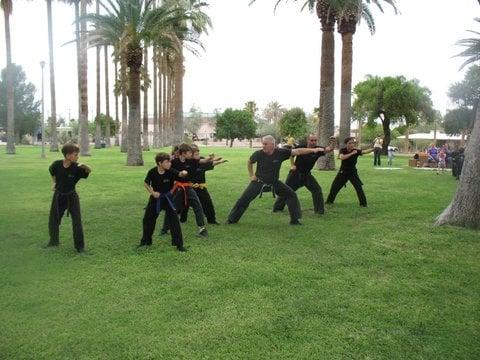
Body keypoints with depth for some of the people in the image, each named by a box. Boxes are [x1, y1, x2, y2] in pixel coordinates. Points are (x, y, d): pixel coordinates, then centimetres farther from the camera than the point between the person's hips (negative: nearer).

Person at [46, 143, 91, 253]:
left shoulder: (76, 167, -20)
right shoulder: (57, 164, -17)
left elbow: (89, 171, -33)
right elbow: (52, 173, 5)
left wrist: (84, 166, -51)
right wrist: (54, 183, 5)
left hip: (71, 196, -2)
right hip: (58, 196, 2)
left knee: (77, 221, -5)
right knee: (53, 220, 14)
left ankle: (80, 246, 6)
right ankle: (54, 241, 37)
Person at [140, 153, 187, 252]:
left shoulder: (171, 171, -17)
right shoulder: (152, 172, -13)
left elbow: (179, 174, -34)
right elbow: (146, 183, 1)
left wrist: (183, 173, -57)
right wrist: (152, 192, -12)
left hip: (167, 198, -2)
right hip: (155, 198, 2)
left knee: (174, 221, -10)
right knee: (147, 219, 13)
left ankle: (179, 244, -2)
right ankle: (145, 241, 34)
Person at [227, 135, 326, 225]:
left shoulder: (280, 153, -18)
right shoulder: (258, 154, -18)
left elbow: (297, 151, -19)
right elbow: (249, 162, 3)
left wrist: (313, 150, -25)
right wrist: (251, 175, 1)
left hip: (274, 183, 2)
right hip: (259, 182, -2)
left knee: (291, 195, -3)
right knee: (244, 199, -8)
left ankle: (294, 220, 10)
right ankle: (232, 219, 8)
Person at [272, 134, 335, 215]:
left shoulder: (318, 150, -13)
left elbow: (329, 149, -30)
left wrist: (332, 143, -49)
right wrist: (293, 165, -4)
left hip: (307, 174, 2)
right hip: (296, 173, -2)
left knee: (317, 189, -9)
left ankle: (319, 210, 2)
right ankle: (277, 208, 19)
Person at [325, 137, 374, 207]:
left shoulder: (356, 151, -11)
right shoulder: (343, 150, -10)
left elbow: (365, 151, -27)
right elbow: (342, 157, -29)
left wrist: (373, 149, -45)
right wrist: (352, 153, -32)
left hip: (353, 172, -1)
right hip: (343, 172, 1)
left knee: (359, 188, -10)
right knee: (334, 187, 7)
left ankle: (363, 203, 1)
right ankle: (329, 201, 26)